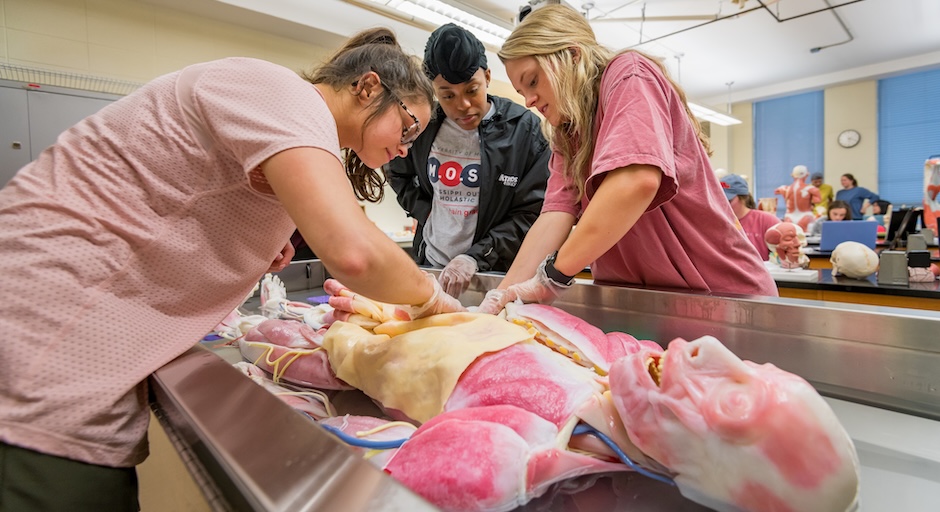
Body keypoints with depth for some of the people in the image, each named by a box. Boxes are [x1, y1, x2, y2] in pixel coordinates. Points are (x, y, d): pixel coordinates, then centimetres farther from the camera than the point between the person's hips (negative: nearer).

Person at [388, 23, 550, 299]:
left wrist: (475, 257, -19)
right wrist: (424, 211, 0)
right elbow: (398, 174, 17)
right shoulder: (423, 126, -1)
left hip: (495, 273, -3)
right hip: (429, 265, 4)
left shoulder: (527, 129, -10)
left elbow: (533, 213, -11)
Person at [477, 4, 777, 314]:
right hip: (639, 300, 6)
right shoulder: (567, 132, 9)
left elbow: (638, 179, -29)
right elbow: (557, 212, -5)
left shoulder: (628, 74, -11)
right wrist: (505, 293, -18)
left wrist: (552, 275, -27)